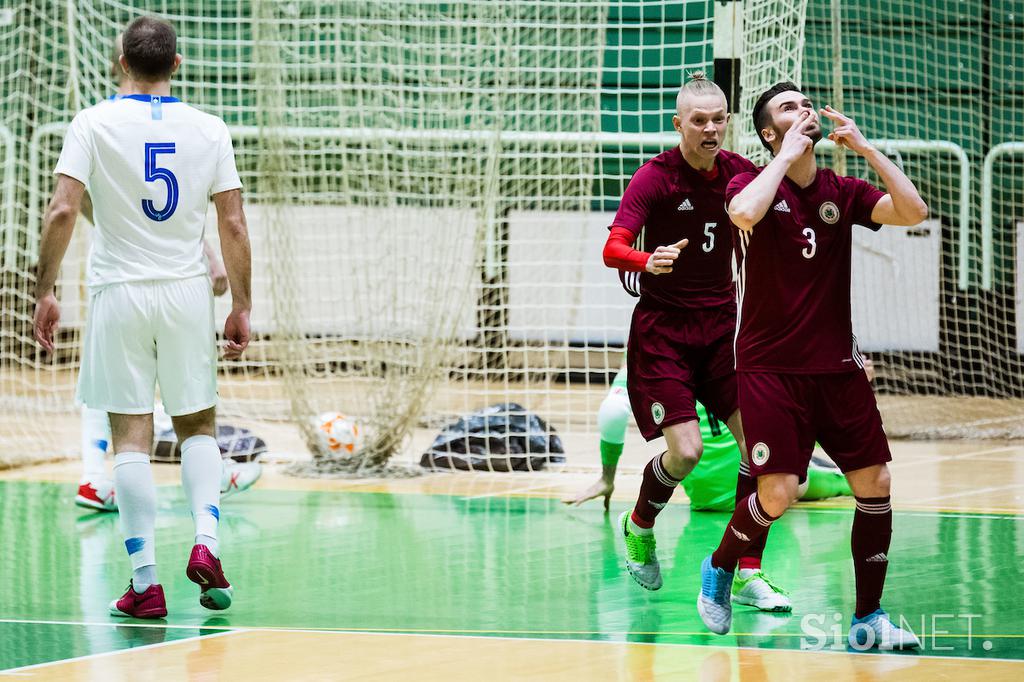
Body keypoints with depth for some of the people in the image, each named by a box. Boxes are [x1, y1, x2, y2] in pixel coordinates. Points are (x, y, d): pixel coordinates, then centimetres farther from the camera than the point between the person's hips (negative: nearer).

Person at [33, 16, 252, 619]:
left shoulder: (95, 124, -4)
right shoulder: (209, 131, 1)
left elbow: (62, 212, -12)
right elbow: (234, 225, 0)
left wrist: (45, 292, -5)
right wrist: (242, 308, 6)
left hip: (120, 296, -1)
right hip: (188, 294, 1)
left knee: (132, 438, 1)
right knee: (198, 426, 15)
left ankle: (146, 583, -3)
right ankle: (206, 541, -6)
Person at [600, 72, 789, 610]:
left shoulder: (741, 173, 1)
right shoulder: (655, 177, -12)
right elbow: (613, 248, -25)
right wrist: (647, 261, -45)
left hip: (722, 321, 4)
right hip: (663, 326, -4)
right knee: (685, 450, -14)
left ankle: (748, 571, 2)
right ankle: (639, 527, 19)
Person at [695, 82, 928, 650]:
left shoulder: (842, 192, 7)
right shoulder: (754, 183, -5)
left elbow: (911, 212, -7)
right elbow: (744, 214, -30)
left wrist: (863, 146, -8)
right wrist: (788, 154, -19)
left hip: (836, 365, 5)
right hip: (770, 366, -5)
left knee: (874, 482, -3)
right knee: (777, 492, -14)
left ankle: (868, 618, 7)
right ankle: (719, 569, 16)